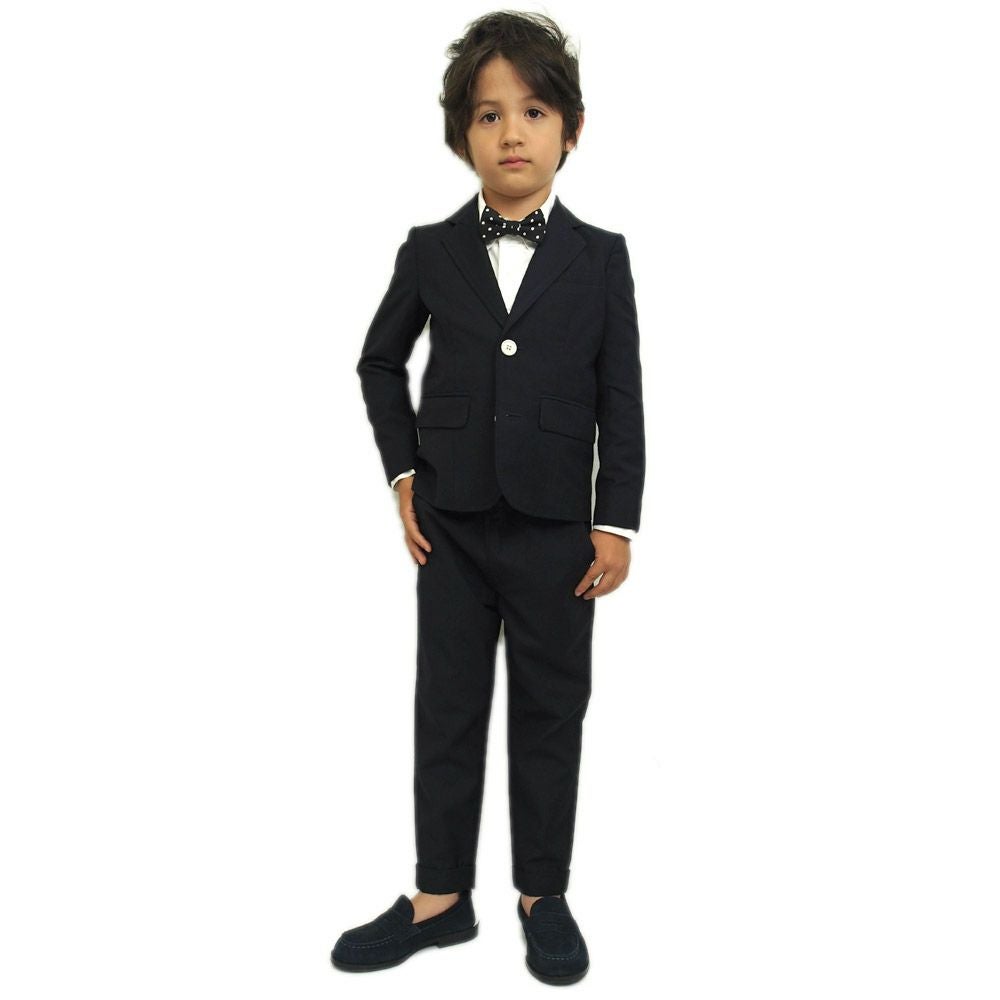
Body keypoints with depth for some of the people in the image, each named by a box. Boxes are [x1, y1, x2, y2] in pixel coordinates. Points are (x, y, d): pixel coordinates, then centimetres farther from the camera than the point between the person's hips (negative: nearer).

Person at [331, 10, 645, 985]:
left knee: (550, 711, 9)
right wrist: (402, 471, 5)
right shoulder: (429, 251, 3)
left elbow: (621, 398, -1)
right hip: (450, 525, 2)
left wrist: (616, 522, -5)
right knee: (446, 709, 9)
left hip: (557, 530, -1)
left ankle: (543, 894, 25)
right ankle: (440, 895, 24)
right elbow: (380, 363, 15)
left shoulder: (601, 258, 0)